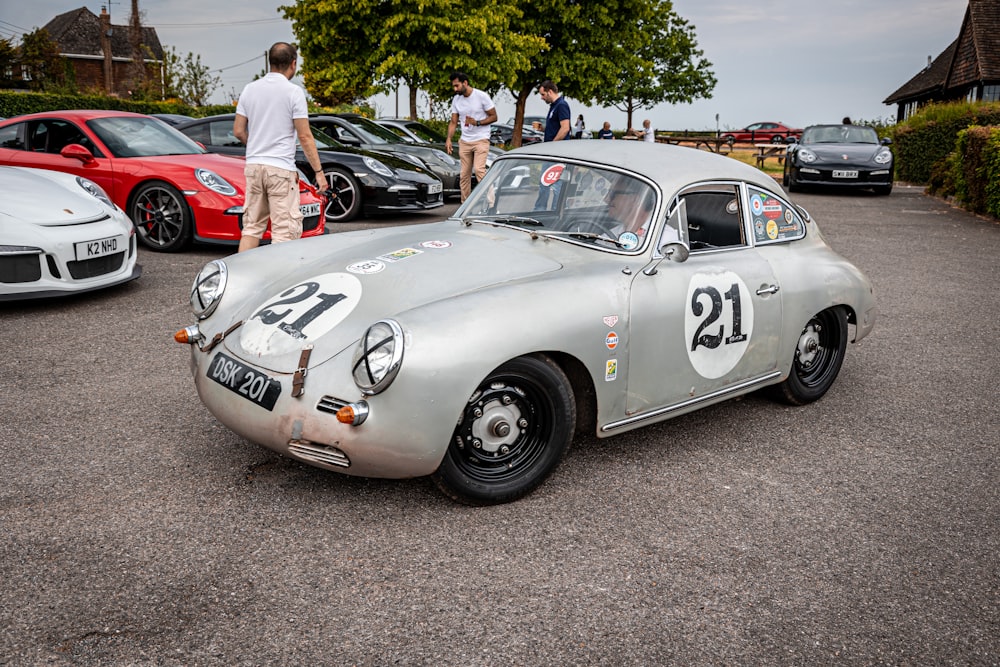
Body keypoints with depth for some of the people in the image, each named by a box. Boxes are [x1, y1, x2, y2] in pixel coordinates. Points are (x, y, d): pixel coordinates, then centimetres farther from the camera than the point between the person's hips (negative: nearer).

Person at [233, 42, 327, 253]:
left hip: (253, 166, 6)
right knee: (284, 231, -2)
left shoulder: (250, 89, 8)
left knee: (252, 227, 13)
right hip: (281, 168, -6)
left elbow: (238, 131, 10)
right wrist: (319, 171, -7)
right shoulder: (294, 92, -8)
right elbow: (304, 137, -10)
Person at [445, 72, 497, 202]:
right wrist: (448, 139, -5)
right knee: (464, 174, 5)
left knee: (479, 169, -21)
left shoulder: (481, 96, -8)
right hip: (464, 141, 5)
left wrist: (477, 122, -18)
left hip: (481, 140, -5)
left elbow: (494, 117, -5)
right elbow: (453, 122, 10)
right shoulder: (456, 100, 8)